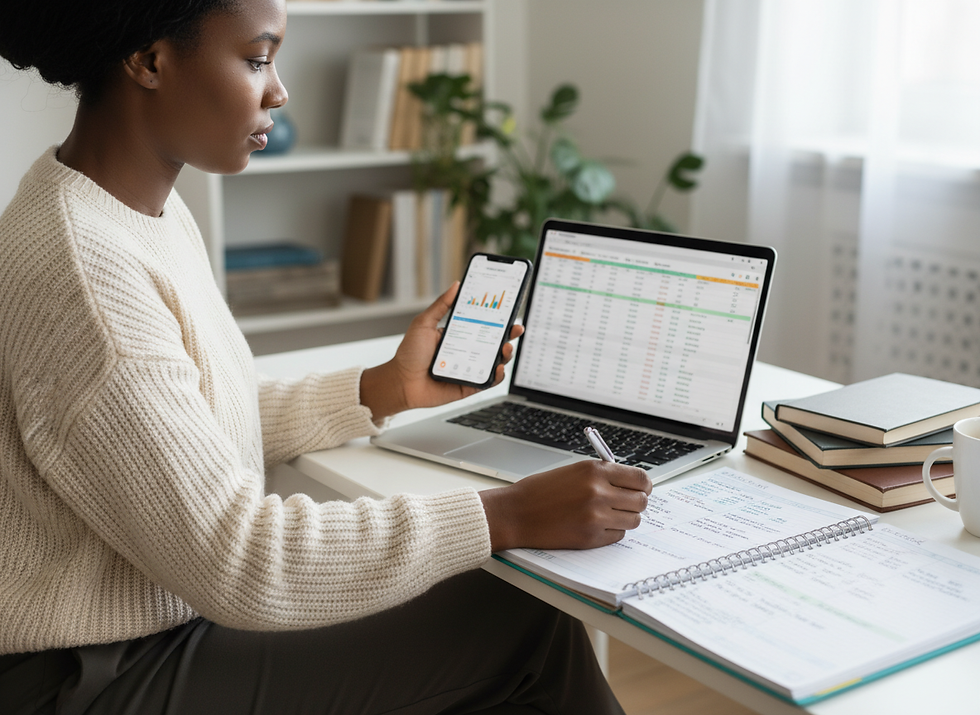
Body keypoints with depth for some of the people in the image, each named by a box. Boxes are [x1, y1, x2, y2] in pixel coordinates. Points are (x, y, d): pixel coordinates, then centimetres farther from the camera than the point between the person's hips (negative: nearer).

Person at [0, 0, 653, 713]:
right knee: (526, 629, -10)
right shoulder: (78, 267, -27)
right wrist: (507, 516, -26)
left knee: (529, 620, 1)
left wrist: (386, 389, 5)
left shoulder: (152, 208, 6)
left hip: (180, 614, 9)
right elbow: (236, 561, -29)